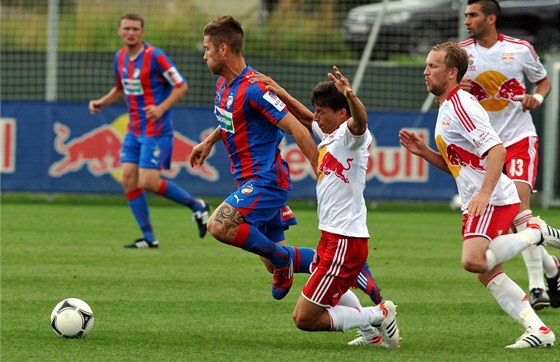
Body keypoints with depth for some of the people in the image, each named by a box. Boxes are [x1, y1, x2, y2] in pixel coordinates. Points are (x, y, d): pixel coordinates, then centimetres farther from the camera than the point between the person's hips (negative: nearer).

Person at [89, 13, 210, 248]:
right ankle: (148, 237, 6)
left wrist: (161, 108, -25)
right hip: (134, 130, 7)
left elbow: (181, 86, -12)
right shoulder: (120, 58, 8)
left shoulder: (155, 56, -14)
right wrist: (101, 102, 6)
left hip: (156, 130, -7)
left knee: (148, 182, -13)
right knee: (129, 180, -1)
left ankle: (197, 206, 7)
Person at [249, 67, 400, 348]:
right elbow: (305, 119, 30)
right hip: (331, 237, 11)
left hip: (345, 241, -11)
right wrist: (280, 92, 23)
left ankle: (380, 315, -3)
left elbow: (359, 120, -41)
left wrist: (350, 95, -60)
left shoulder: (351, 135, -17)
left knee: (304, 318, -10)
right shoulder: (329, 134, 10)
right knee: (331, 291, 40)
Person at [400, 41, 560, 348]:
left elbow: (496, 150, -23)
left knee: (473, 260, -27)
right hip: (477, 203, 10)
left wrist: (484, 193, -30)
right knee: (488, 274, 7)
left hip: (493, 199, -10)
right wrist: (423, 151, 11)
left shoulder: (461, 106, -13)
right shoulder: (446, 109, 19)